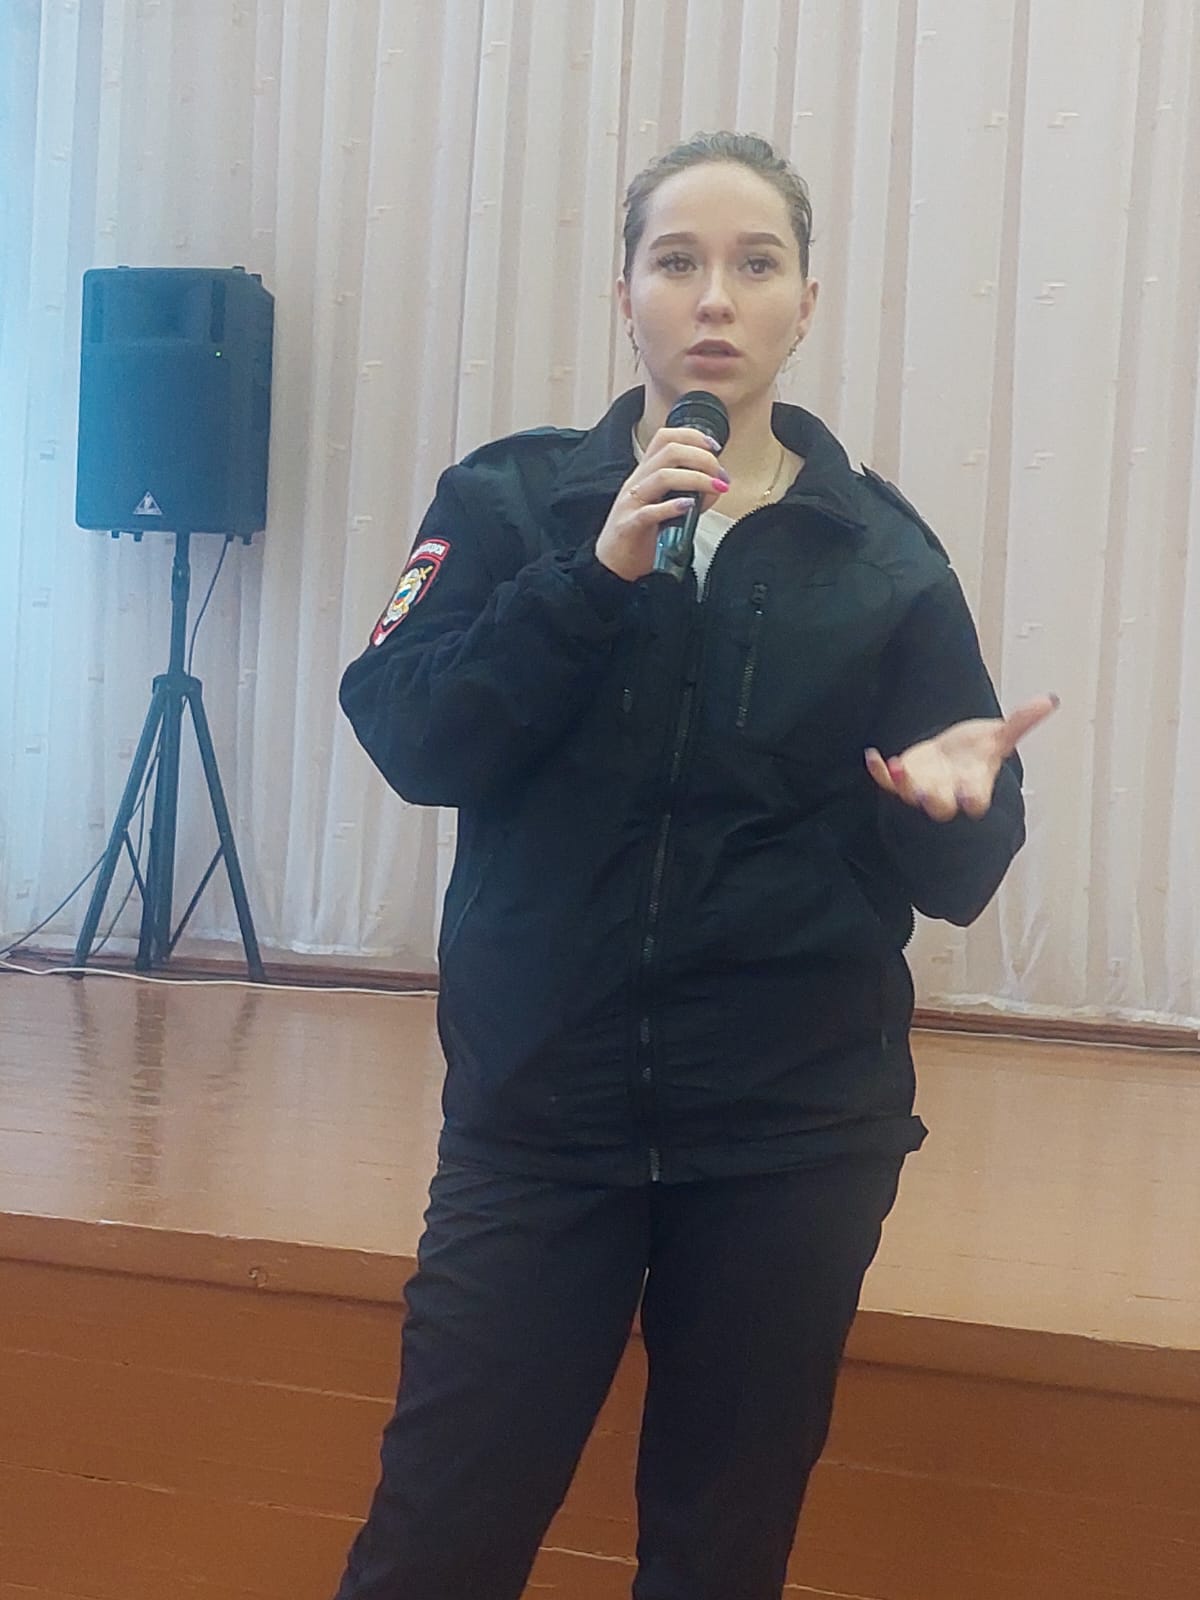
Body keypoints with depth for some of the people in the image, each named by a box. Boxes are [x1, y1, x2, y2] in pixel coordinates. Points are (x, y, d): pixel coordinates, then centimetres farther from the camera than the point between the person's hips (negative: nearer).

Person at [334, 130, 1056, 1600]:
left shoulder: (882, 556, 2)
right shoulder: (509, 501, 2)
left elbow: (954, 879, 1)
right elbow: (411, 741, -12)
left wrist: (951, 801, -21)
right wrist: (598, 570, -20)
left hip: (796, 1135, 1)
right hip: (538, 1108, -1)